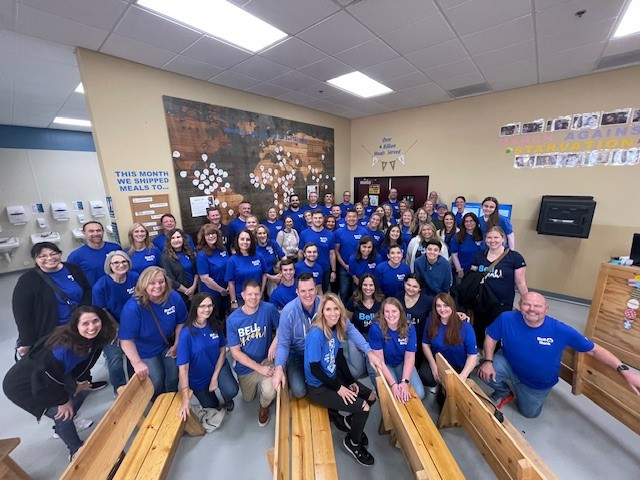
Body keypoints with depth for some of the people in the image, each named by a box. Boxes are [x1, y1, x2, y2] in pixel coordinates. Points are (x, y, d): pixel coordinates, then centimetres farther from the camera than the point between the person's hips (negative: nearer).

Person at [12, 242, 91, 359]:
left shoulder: (72, 268, -1)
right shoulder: (27, 280, -11)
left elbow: (88, 291, 5)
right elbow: (22, 314, -11)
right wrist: (26, 343, -13)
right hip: (50, 335, -3)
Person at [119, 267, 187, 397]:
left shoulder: (174, 297, -20)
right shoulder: (132, 307, -30)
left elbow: (181, 322, -5)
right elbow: (126, 340, -25)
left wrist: (176, 345, -4)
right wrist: (137, 363, -27)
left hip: (167, 345, 3)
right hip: (144, 350, -3)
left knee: (173, 376, 6)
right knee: (157, 381, -2)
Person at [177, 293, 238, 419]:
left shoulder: (215, 325, -15)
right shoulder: (186, 334, -27)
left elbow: (222, 350, -5)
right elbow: (183, 368, -26)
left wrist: (215, 377, -12)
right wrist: (185, 399, -29)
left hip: (218, 366, 2)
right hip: (198, 377, -1)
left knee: (231, 391, -24)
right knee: (212, 407, 13)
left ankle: (227, 400, 14)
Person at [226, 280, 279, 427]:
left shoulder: (269, 309, -22)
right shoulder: (232, 319, -19)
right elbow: (235, 352, -15)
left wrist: (275, 343, -23)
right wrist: (259, 368, -21)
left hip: (266, 360, -2)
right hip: (245, 366, 2)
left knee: (269, 392, -26)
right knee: (248, 399, 22)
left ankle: (264, 407, 12)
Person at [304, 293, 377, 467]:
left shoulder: (337, 329, -5)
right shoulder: (316, 335, -29)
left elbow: (340, 357, 4)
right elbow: (315, 369, -23)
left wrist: (351, 381, -2)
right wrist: (339, 388, -17)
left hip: (334, 376, 8)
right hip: (318, 387, -8)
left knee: (371, 396, 10)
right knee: (363, 407, -11)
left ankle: (353, 421, 35)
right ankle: (353, 442, 18)